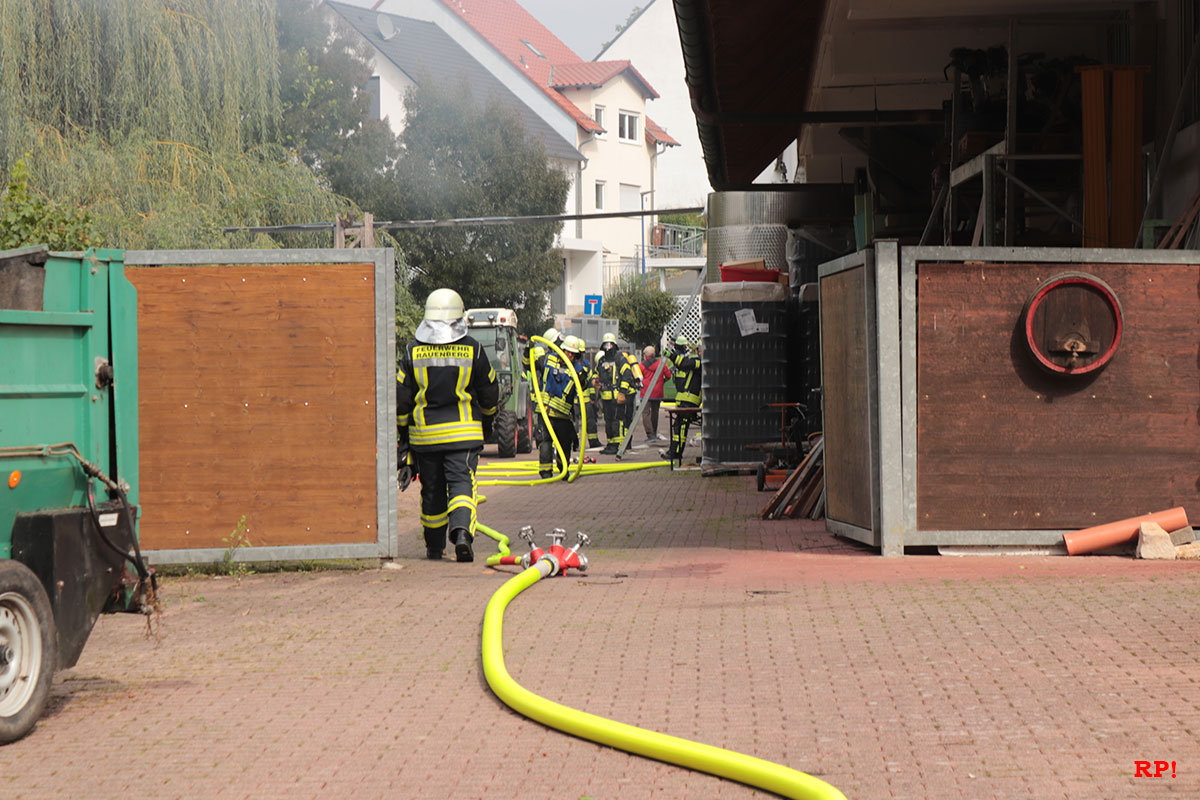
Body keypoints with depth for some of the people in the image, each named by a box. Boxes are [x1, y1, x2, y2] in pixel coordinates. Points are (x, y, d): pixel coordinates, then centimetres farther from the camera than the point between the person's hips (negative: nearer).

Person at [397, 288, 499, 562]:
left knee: (432, 490, 12)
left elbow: (402, 398, 2)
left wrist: (402, 433, 14)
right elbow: (490, 393, 7)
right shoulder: (472, 349, -3)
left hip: (424, 434, 1)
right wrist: (487, 420, 26)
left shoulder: (413, 351, -1)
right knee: (462, 483, -4)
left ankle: (434, 546, 23)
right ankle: (462, 532, -28)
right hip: (463, 433, -1)